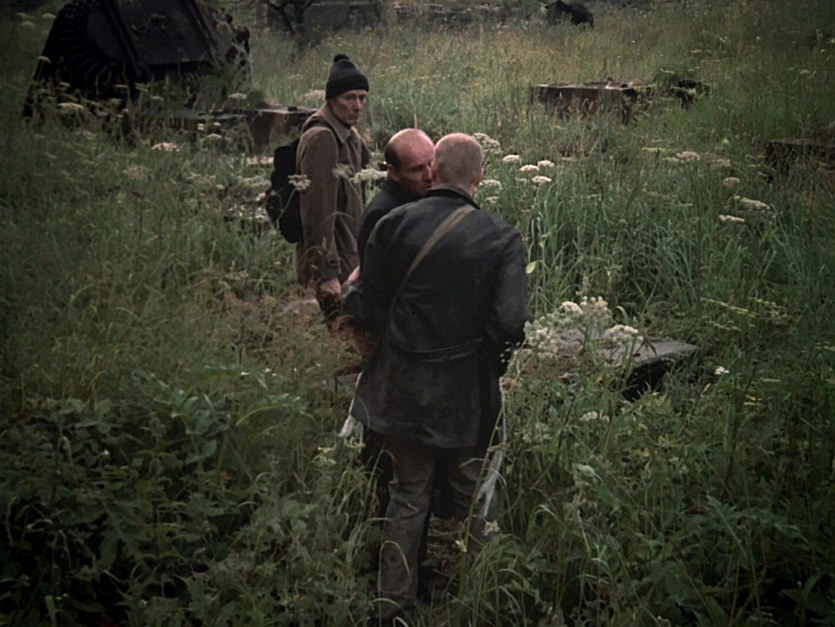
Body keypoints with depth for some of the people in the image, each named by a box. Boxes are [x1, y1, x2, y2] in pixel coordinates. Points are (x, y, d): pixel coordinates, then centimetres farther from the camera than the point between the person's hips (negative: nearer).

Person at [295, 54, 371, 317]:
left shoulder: (351, 137, 13)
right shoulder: (321, 139, -18)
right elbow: (317, 211, -23)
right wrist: (327, 273, -24)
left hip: (350, 258, 10)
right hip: (333, 264, -10)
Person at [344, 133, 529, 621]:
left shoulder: (395, 223, -8)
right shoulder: (501, 238, -12)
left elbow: (364, 306, -5)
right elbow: (511, 321, -19)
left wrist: (349, 292, 18)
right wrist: (494, 355, 1)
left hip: (403, 385, 2)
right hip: (466, 394, -1)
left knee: (408, 494, 17)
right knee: (470, 498, 17)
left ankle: (394, 600, 26)